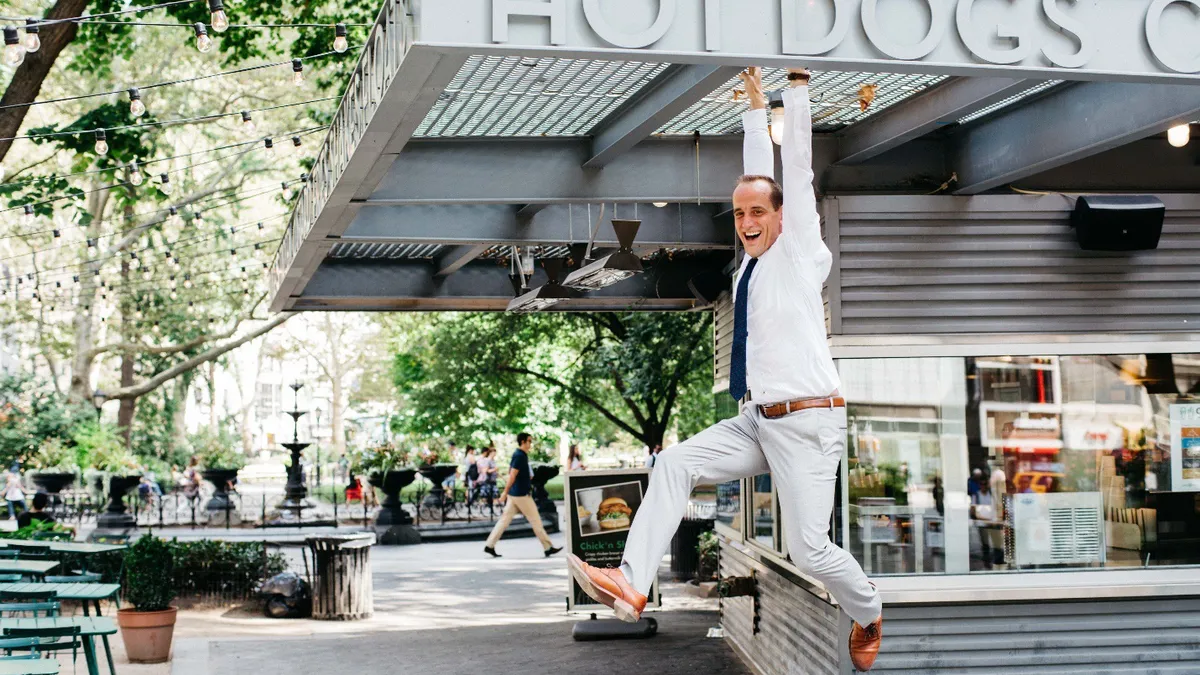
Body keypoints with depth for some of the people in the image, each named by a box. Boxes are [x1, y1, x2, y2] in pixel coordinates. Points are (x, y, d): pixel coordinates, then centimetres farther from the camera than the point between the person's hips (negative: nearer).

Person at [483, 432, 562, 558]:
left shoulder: (517, 454, 12)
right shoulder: (520, 456, -18)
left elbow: (510, 472, 23)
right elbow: (512, 475, -21)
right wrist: (505, 492, -22)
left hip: (515, 493, 10)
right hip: (521, 494, -10)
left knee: (505, 519, 8)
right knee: (535, 520, -1)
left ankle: (490, 546, 7)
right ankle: (548, 548, 5)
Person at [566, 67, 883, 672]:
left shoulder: (799, 252, -4)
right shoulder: (753, 260, 13)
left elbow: (797, 167, -7)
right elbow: (758, 172, 20)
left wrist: (796, 88, -5)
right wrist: (755, 106, 25)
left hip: (808, 423, -7)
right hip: (758, 421, 7)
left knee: (809, 548, -8)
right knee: (673, 464, -9)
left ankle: (869, 618, 21)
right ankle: (631, 586, -15)